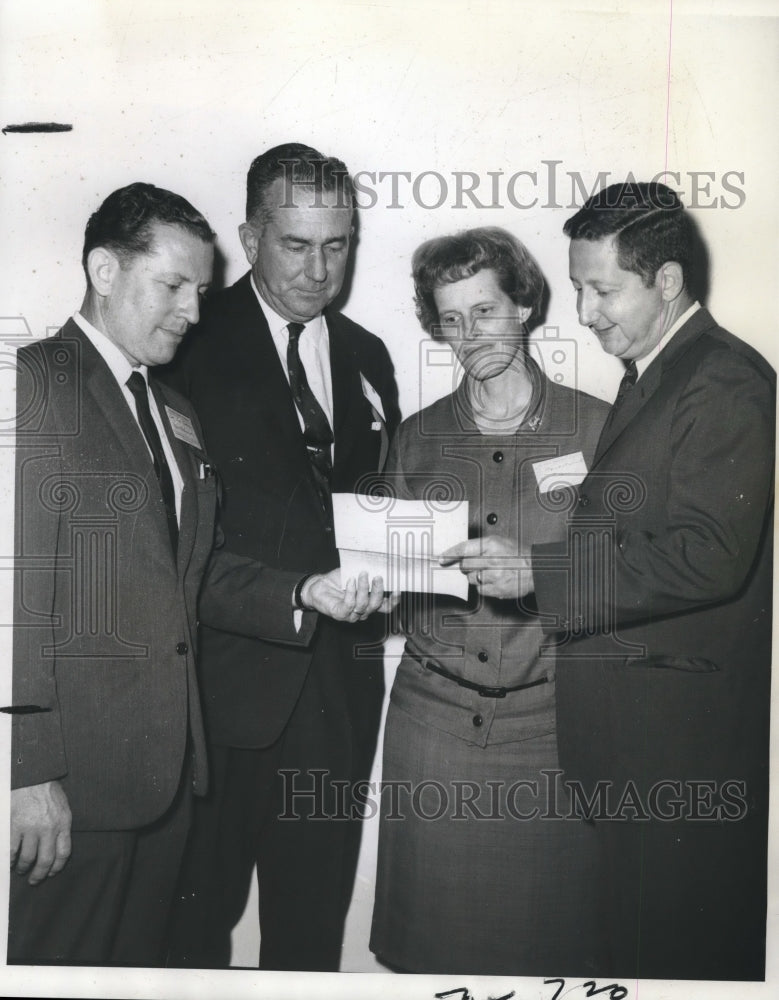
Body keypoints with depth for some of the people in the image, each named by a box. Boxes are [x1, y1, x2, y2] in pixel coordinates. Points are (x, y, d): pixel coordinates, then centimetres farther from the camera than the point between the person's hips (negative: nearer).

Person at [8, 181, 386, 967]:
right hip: (67, 785, -8)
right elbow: (21, 584, -17)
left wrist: (304, 595, 0)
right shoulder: (33, 384, -10)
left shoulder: (174, 413, 17)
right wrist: (27, 770, -20)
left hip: (164, 766, 8)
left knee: (138, 960, 18)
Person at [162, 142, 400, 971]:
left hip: (338, 682, 5)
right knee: (200, 911, 6)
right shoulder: (197, 343, -4)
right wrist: (301, 588, -23)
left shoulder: (367, 357, 14)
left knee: (314, 918, 14)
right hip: (225, 676, -4)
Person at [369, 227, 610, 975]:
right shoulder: (417, 437, 10)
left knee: (547, 933, 7)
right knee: (432, 936, 9)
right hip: (435, 711, 2)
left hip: (548, 717, -2)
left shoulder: (596, 426, 1)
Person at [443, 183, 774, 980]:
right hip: (622, 733, 9)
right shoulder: (646, 379, 16)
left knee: (673, 948, 4)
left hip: (684, 737, -9)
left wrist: (539, 571, -22)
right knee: (631, 934, 17)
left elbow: (709, 556, -23)